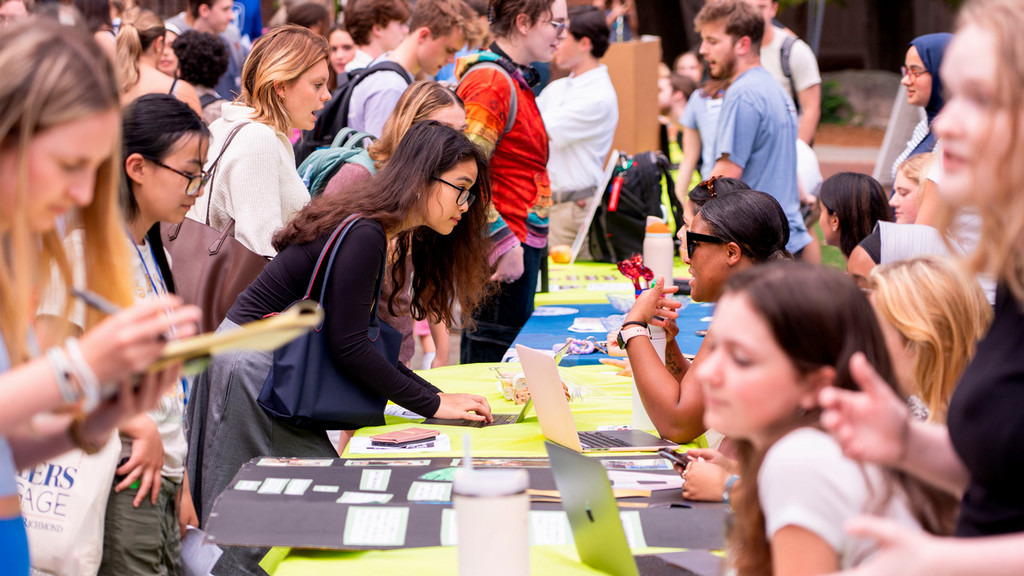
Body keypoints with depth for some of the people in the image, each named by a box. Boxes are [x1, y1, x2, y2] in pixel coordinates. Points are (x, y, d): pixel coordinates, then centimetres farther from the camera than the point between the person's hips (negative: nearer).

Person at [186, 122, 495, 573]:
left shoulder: (388, 236, 10)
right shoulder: (364, 235, -21)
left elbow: (362, 342, 12)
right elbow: (347, 346, -21)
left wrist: (436, 394, 3)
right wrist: (432, 404, -15)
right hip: (250, 370, -10)